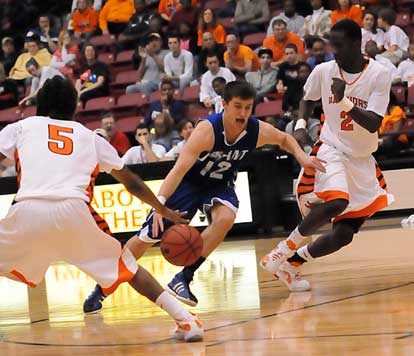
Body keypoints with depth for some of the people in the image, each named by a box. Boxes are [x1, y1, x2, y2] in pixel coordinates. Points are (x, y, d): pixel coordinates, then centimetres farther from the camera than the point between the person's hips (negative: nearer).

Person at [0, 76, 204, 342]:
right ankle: (185, 320, 8)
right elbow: (131, 182, 33)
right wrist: (166, 212, 44)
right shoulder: (90, 137, 27)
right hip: (75, 211, 1)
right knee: (124, 265, 19)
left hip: (27, 210, -1)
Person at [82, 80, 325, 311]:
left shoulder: (258, 131, -20)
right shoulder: (207, 130, -33)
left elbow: (284, 138, 5)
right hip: (189, 181, -3)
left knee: (225, 218, -31)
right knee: (147, 237, -3)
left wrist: (301, 155, -14)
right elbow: (180, 168, -39)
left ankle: (183, 279, -20)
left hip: (220, 184, 3)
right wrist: (159, 203, -51)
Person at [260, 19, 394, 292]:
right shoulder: (324, 71, -6)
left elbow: (374, 124, -20)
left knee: (344, 234, -2)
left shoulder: (379, 75, -12)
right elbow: (308, 99, 15)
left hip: (362, 159, 2)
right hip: (331, 150, -2)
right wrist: (300, 124, -3)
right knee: (336, 202, -32)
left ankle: (294, 260, 17)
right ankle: (285, 249, -16)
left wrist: (344, 101, -33)